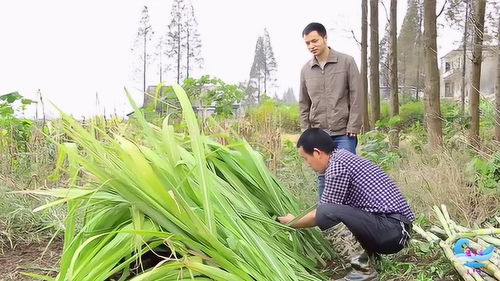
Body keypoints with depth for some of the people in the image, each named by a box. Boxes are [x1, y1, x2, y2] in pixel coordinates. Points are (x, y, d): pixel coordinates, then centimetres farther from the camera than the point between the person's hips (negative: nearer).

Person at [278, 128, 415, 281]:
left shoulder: (337, 165, -13)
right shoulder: (343, 156, 16)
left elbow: (325, 213, -8)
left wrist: (292, 222, 8)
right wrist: (298, 218, 31)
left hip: (392, 232, -10)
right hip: (398, 230, 10)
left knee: (327, 212, -25)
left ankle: (367, 265, -9)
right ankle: (371, 254, 16)